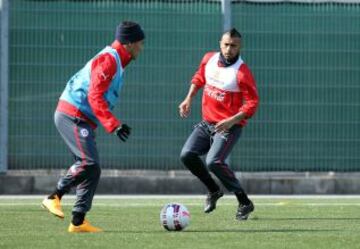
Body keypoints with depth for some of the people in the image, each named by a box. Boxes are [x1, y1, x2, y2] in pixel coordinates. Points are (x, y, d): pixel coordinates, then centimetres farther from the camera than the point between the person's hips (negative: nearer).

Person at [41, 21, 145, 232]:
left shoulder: (117, 61, 16)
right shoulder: (108, 59, -14)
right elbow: (95, 97, -23)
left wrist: (115, 123, 20)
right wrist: (113, 125, -28)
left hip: (82, 120, 10)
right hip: (72, 116, -10)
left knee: (92, 169, 6)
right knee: (89, 163, -21)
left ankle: (78, 222, 5)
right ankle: (55, 197, -11)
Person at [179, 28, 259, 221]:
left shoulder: (241, 72, -18)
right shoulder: (209, 59, 1)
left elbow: (252, 103, -17)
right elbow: (199, 78, 22)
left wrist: (232, 121, -27)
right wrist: (189, 99, 11)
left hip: (229, 126, -7)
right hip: (207, 122, 7)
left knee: (213, 162, -24)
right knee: (187, 155, -7)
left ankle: (244, 203, -11)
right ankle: (214, 191, 16)